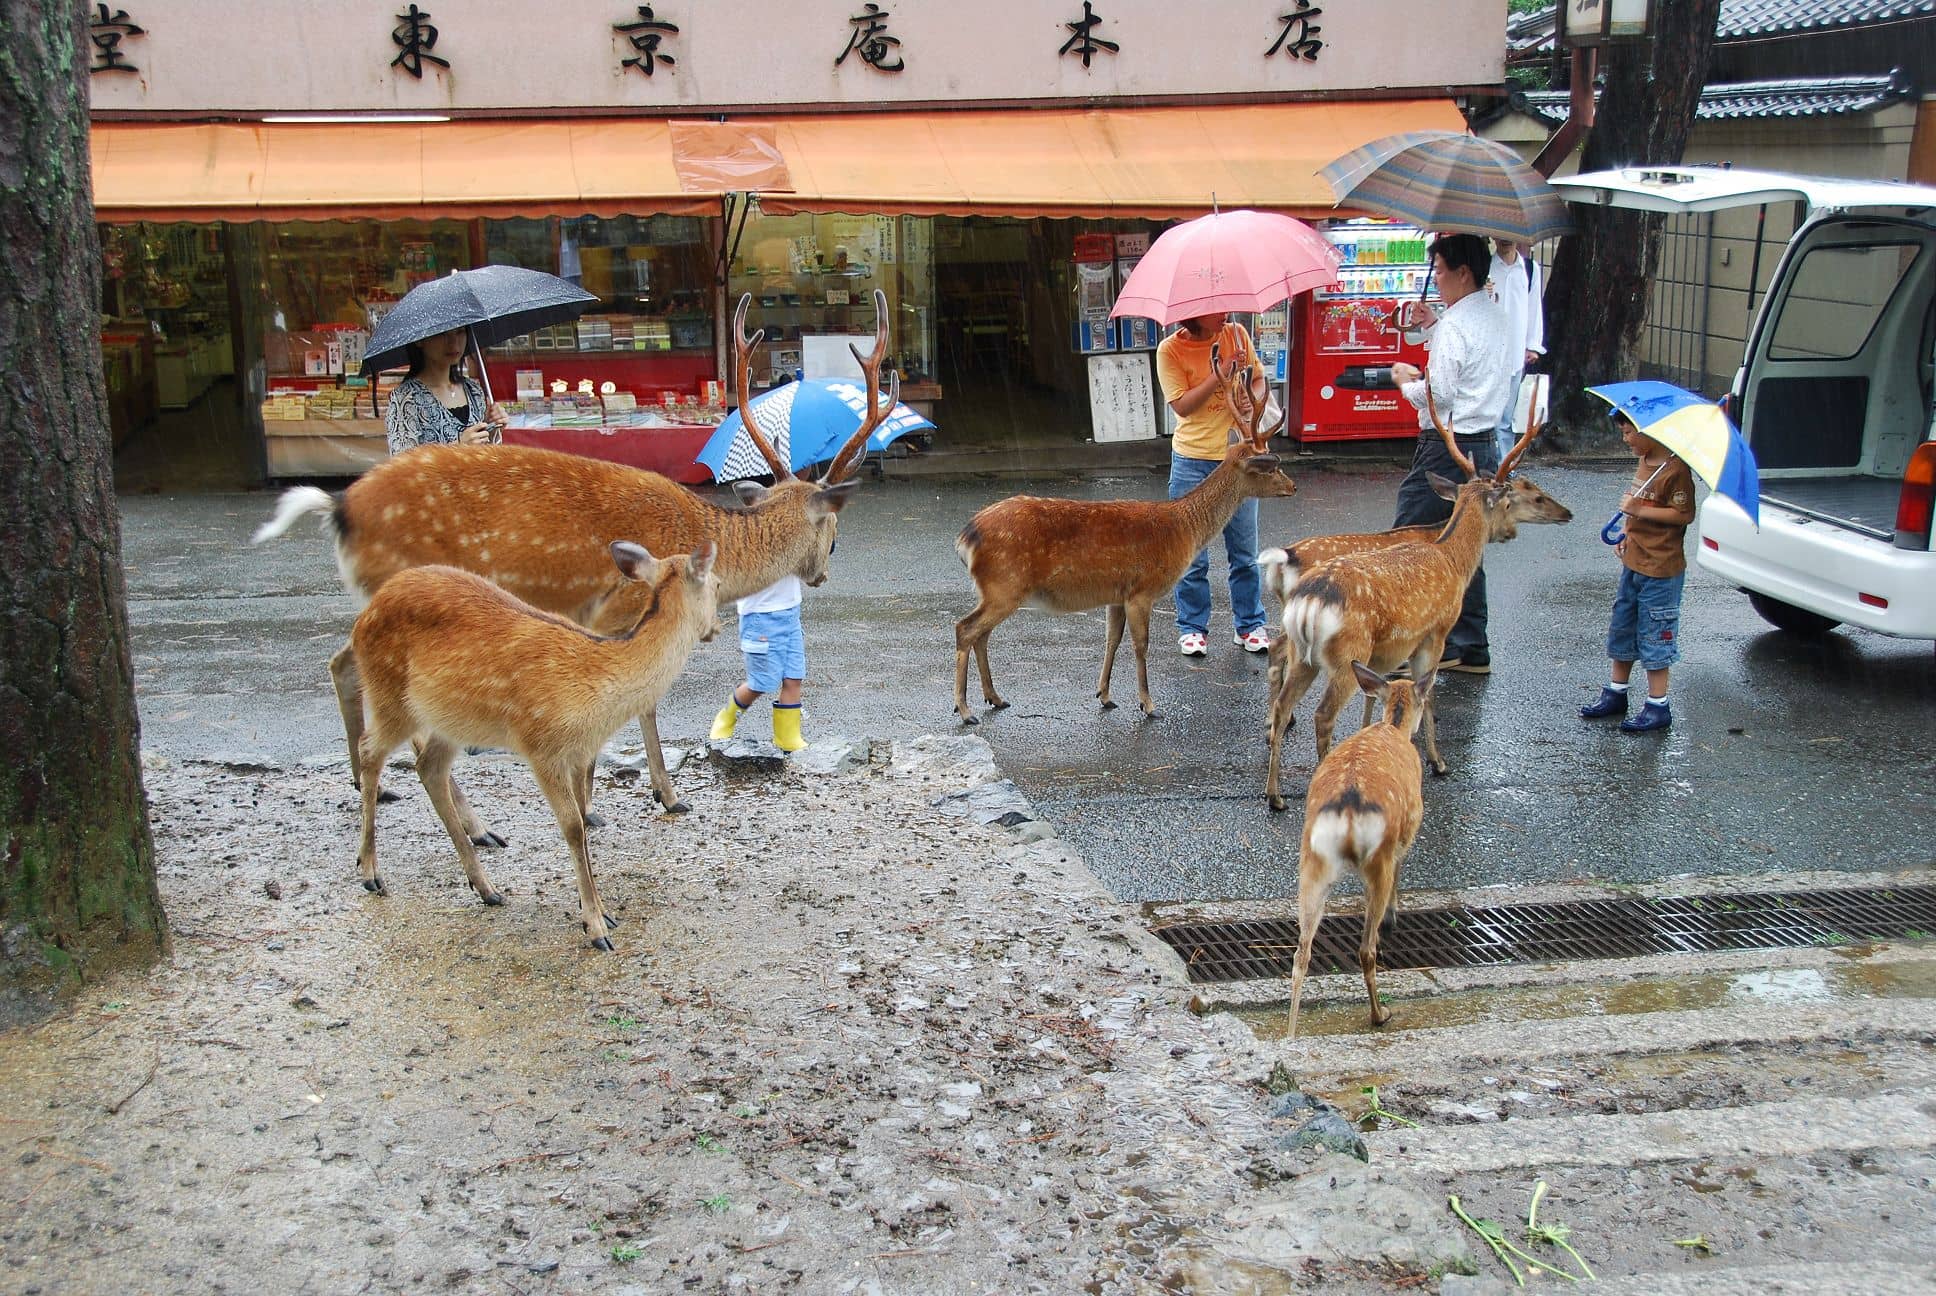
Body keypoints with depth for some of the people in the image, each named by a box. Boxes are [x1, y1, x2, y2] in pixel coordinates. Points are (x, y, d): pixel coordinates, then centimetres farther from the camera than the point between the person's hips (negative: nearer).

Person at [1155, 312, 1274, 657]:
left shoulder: (1236, 335, 0)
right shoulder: (1170, 350, -9)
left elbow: (1258, 379, 7)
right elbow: (1182, 405, -14)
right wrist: (1220, 374, -24)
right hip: (1193, 461, -3)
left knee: (1245, 551, 9)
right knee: (1192, 554, 4)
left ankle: (1249, 626, 22)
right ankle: (1192, 628, 18)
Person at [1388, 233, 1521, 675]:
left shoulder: (1457, 323, -17)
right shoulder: (1498, 317, 12)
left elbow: (1438, 393, -20)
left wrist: (1405, 380, -2)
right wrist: (1433, 327, 17)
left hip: (1447, 449, -10)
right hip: (1484, 447, 10)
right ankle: (1471, 648, 19)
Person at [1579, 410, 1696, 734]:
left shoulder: (1675, 469, -17)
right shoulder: (1643, 462, 11)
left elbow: (1684, 514, -22)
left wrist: (1639, 510, -23)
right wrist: (1629, 534, 9)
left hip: (1661, 568, -9)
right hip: (1633, 561, 9)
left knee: (1655, 636, -2)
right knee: (1622, 629, 16)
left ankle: (1658, 707, 6)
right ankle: (1616, 693, 27)